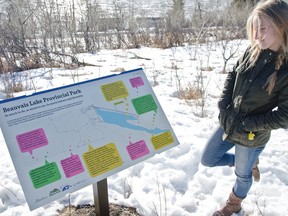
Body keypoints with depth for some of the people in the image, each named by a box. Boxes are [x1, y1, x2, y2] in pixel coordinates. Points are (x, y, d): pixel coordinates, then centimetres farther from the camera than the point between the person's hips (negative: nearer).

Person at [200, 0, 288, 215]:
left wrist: (247, 125, -19)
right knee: (208, 160, 17)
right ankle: (249, 162, 39)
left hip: (252, 136, -5)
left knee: (243, 174, 19)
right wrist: (223, 107, -6)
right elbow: (232, 77, 6)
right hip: (228, 124, 6)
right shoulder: (253, 51, -7)